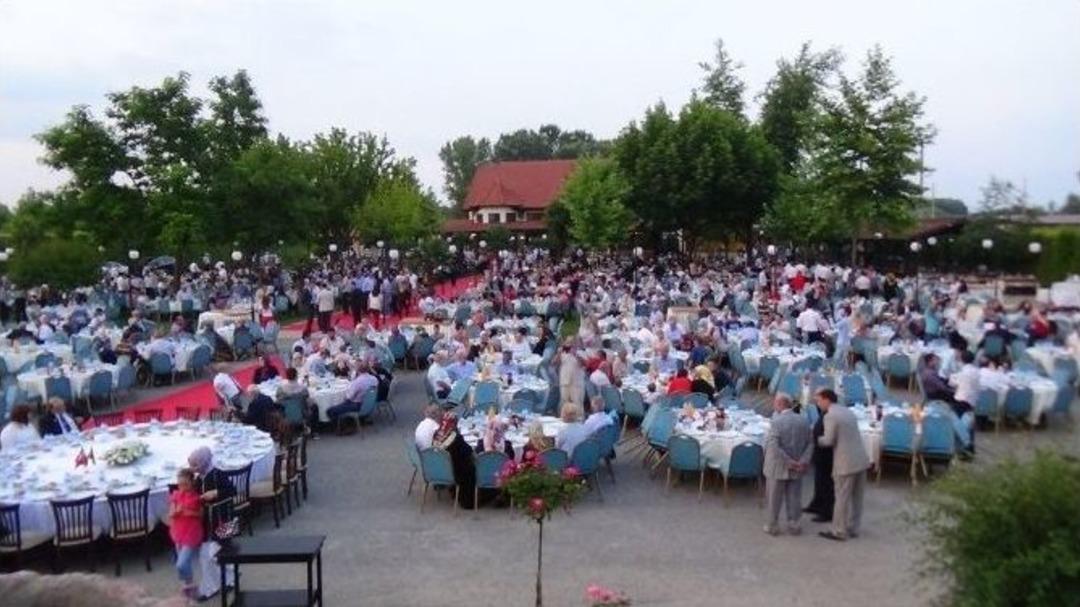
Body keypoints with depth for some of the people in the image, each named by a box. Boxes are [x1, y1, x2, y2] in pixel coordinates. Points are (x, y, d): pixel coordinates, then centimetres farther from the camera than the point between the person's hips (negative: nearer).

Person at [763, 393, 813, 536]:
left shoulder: (776, 422, -18)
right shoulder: (803, 421, 1)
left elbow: (773, 446, -25)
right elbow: (810, 443, 0)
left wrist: (788, 462, -20)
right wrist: (804, 460, -8)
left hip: (778, 467, -4)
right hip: (796, 469, 5)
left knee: (775, 497, 9)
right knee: (794, 497, 14)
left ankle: (773, 525, 18)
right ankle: (793, 524, 20)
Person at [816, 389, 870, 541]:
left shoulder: (830, 416, -13)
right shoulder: (848, 411, 13)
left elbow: (829, 441, -15)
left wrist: (816, 439, 4)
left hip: (846, 463, -8)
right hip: (861, 459, 8)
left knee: (842, 498, 3)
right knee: (856, 497, 15)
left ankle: (839, 531, 11)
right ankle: (853, 528, 25)